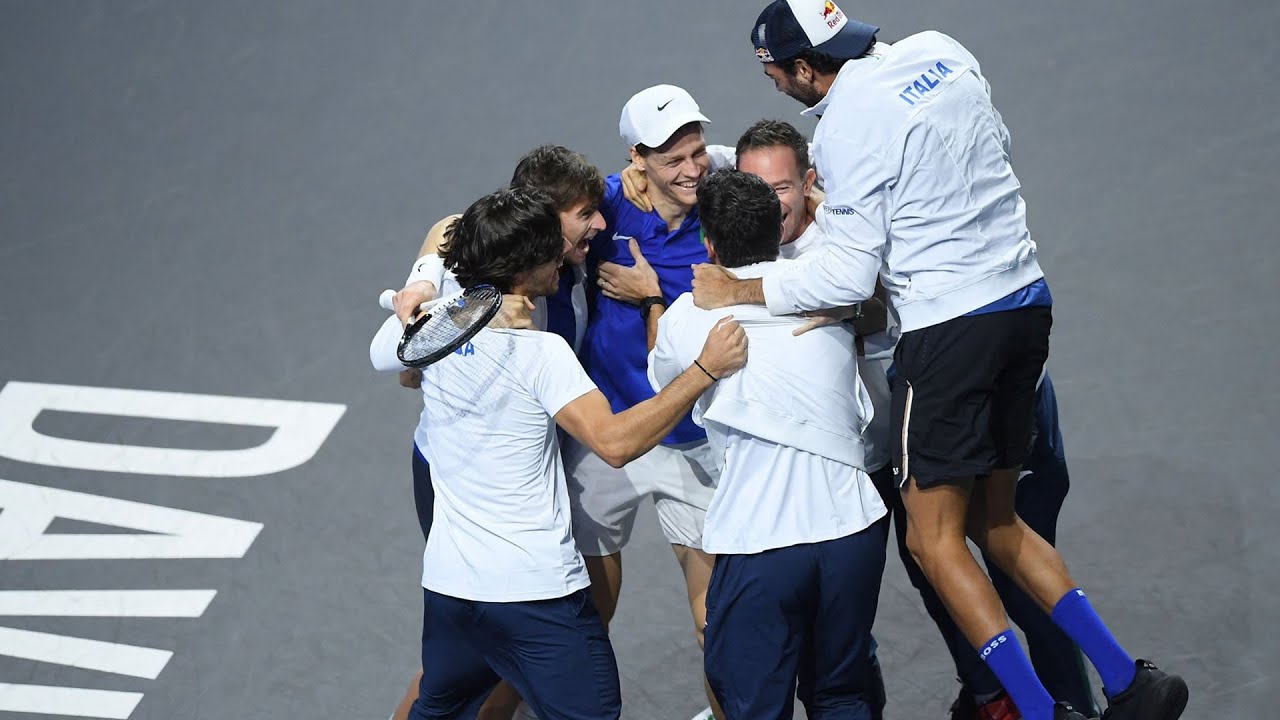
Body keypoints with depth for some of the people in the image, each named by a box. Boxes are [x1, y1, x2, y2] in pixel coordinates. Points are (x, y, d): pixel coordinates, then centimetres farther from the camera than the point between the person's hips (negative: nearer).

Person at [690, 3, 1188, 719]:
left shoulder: (845, 128, -15)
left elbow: (849, 276, -15)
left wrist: (740, 291, -6)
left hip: (949, 327, -8)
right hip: (1026, 300, 8)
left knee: (935, 536, 2)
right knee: (993, 520, 16)